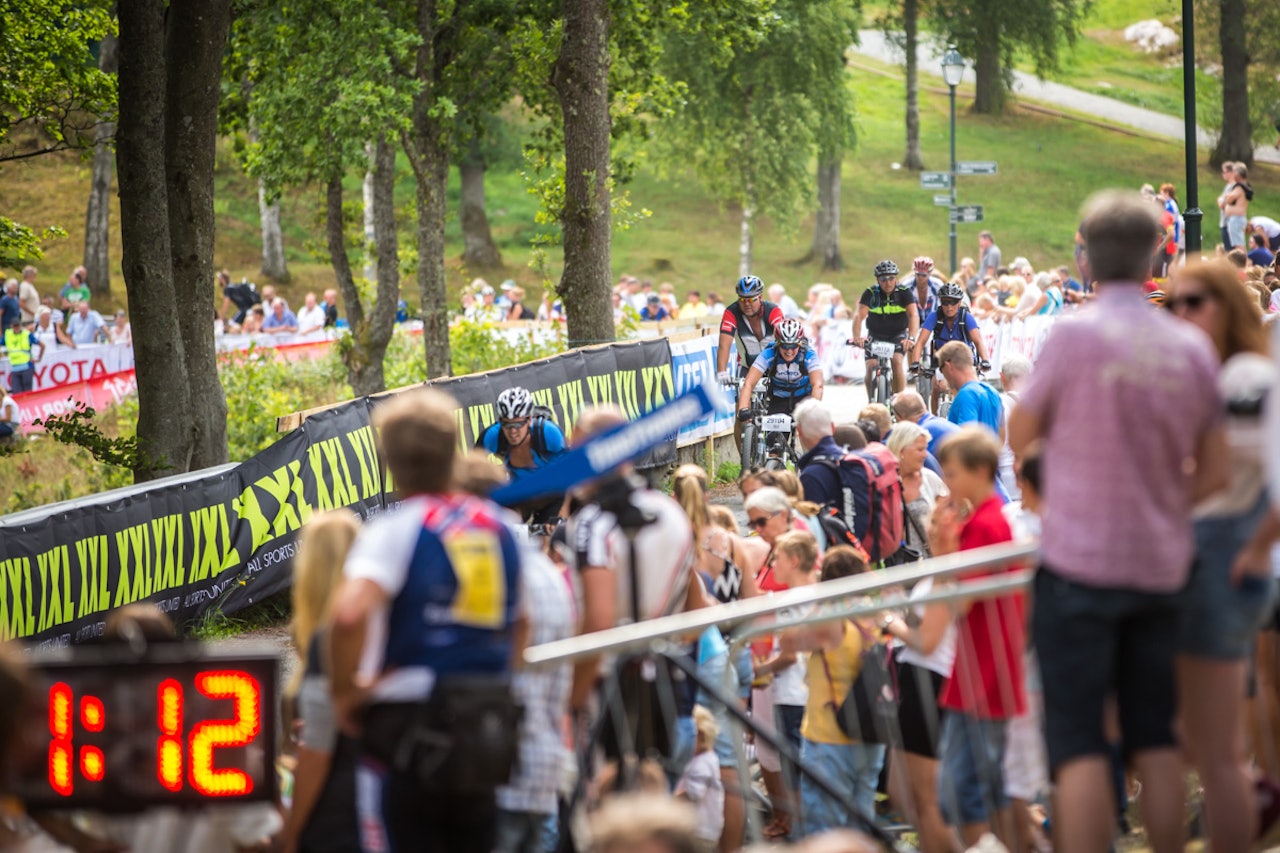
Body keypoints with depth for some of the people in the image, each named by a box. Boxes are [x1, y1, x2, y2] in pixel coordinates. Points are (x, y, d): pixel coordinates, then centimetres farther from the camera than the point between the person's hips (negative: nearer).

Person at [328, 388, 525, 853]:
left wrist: (345, 692, -13)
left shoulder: (397, 529, -10)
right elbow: (521, 622, 21)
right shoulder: (497, 527, 9)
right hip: (487, 736, 5)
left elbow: (350, 613, -26)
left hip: (407, 731, -5)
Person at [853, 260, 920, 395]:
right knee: (871, 367, -16)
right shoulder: (870, 293, -16)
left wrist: (911, 338, -46)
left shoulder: (904, 292, -17)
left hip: (898, 335, -1)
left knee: (897, 362, -24)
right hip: (875, 335, 1)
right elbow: (859, 316, -27)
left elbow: (914, 315, -28)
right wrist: (857, 337, -45)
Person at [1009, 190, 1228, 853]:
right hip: (1160, 567, 4)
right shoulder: (1191, 348, 2)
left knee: (1078, 743, -4)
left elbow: (1017, 436, 0)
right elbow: (1215, 473, 5)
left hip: (1080, 563, -4)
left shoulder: (1074, 337, -12)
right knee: (1154, 735, 13)